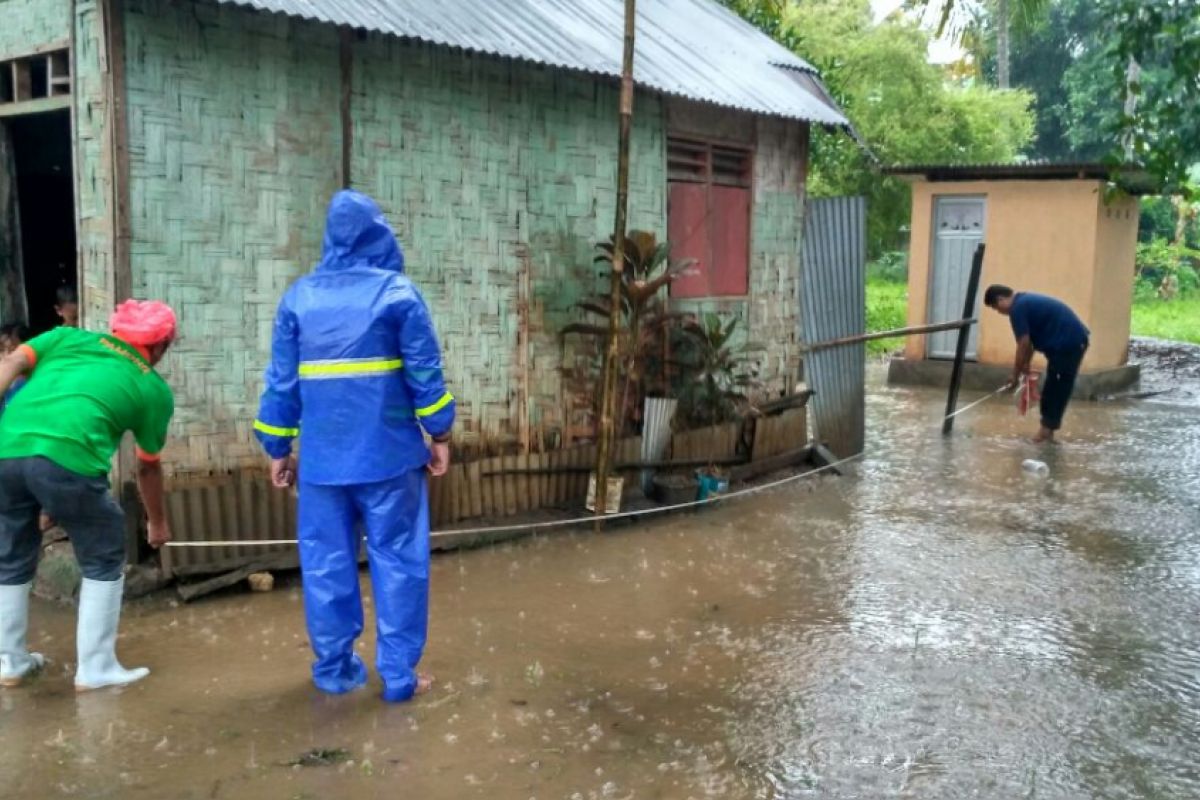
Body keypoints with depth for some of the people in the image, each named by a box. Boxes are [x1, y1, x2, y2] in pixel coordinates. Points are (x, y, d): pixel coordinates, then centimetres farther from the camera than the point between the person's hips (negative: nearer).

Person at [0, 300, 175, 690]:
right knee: (104, 562, 18)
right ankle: (95, 668, 20)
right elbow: (148, 467, 28)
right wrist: (157, 523, 41)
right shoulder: (154, 389, 19)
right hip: (68, 459, -4)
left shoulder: (68, 337, 27)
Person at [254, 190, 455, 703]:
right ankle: (398, 674, 6)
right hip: (389, 454, -3)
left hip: (322, 458, 3)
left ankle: (334, 669, 19)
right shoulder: (397, 292, -3)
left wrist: (277, 449, 13)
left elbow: (281, 380, 6)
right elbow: (424, 373, -5)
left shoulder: (299, 296, 6)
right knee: (397, 562, 4)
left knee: (326, 564, 11)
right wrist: (440, 435, 4)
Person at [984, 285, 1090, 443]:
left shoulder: (1018, 308, -13)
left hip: (1067, 343, -10)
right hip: (1075, 340, 10)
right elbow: (1031, 341, 22)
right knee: (1056, 389, 13)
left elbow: (1023, 345, -12)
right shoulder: (1025, 301, 18)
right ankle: (1047, 429, 17)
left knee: (1056, 390, -3)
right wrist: (1026, 366, 22)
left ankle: (1047, 430, 3)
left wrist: (1015, 375, -3)